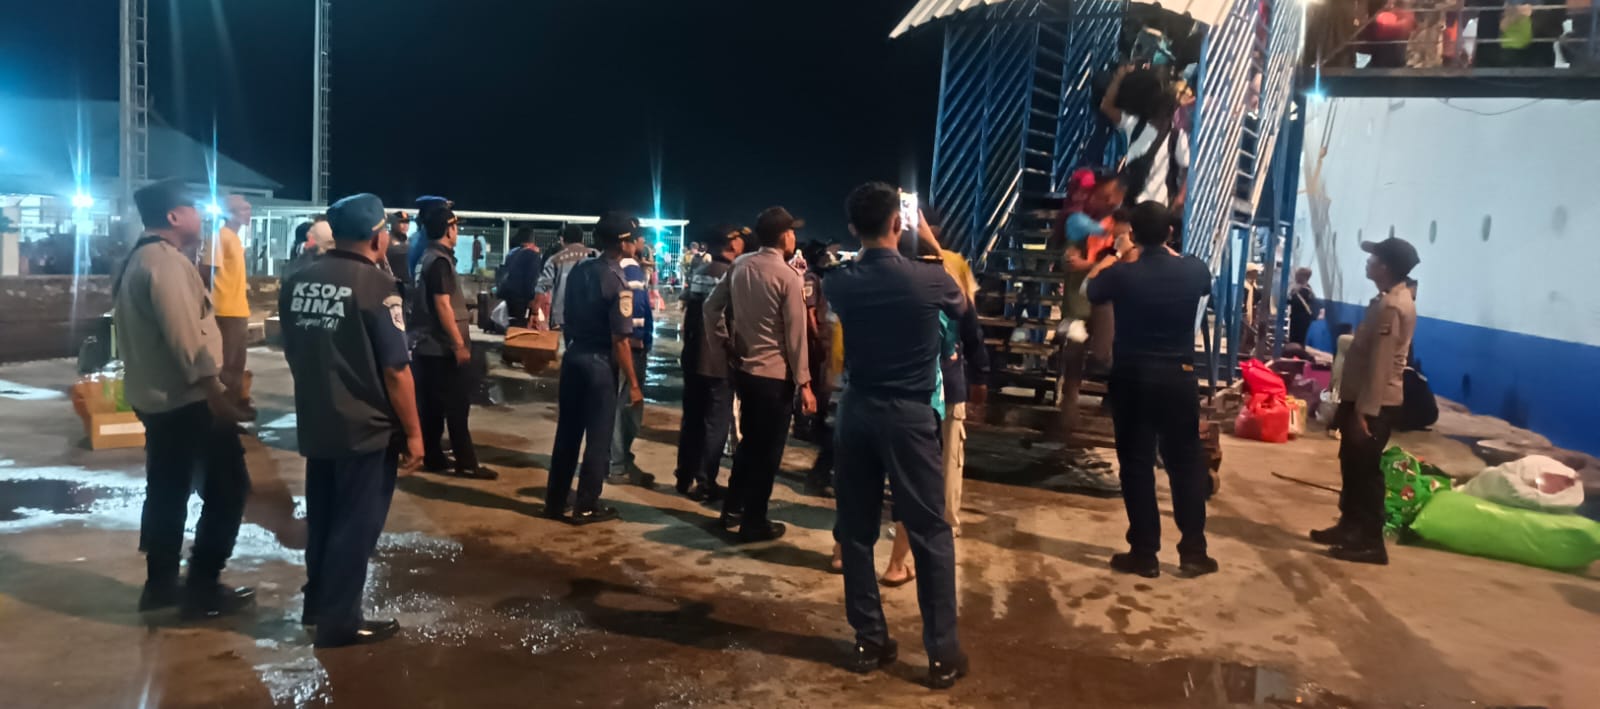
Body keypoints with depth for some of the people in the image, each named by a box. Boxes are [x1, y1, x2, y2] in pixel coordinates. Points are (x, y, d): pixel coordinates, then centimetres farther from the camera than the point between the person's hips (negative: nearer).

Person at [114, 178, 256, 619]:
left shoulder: (139, 261, 15)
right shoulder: (167, 261, -17)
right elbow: (185, 335, -24)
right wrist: (217, 391, -23)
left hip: (156, 395, 11)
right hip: (187, 398, -10)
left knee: (167, 491, 16)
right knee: (227, 488, -3)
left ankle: (160, 584, 24)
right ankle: (202, 589, 0)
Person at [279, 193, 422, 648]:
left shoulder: (298, 282, 3)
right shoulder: (376, 286, -17)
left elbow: (291, 353, 15)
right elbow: (396, 370, -17)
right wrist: (413, 433, -9)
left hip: (315, 424, 7)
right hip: (366, 428, -7)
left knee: (322, 518, 20)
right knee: (356, 524, 5)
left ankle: (317, 603, 34)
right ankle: (340, 620, 12)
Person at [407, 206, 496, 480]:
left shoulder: (426, 259, 13)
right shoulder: (440, 261, -16)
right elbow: (442, 306, -21)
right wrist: (459, 344, -20)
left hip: (429, 345, 9)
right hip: (444, 347, -9)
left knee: (431, 405, 11)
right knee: (457, 406, -4)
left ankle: (432, 457, 17)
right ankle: (466, 463, 0)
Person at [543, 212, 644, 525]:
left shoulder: (578, 270, 4)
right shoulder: (617, 282, -17)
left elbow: (566, 319, 11)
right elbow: (620, 339, -18)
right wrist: (633, 384, -13)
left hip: (573, 356, 7)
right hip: (600, 362, -7)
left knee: (567, 432, 15)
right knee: (598, 437, 6)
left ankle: (555, 502, 24)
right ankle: (586, 507, 14)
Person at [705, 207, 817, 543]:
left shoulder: (740, 265, 2)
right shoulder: (789, 277, -15)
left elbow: (712, 306, 7)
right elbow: (796, 335, -14)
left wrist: (724, 342, 16)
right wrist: (804, 382, -9)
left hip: (744, 368, 7)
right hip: (776, 375, -6)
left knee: (749, 440, 22)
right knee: (768, 449, 6)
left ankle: (732, 509, 31)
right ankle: (754, 522, 14)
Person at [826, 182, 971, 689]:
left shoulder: (840, 283, -2)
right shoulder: (930, 279, -10)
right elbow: (962, 311, 14)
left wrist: (864, 249, 23)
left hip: (857, 412, 3)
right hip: (910, 415, -3)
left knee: (856, 530, 12)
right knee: (930, 533, 4)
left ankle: (870, 641, 20)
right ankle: (942, 652, 9)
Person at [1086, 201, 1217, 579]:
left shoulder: (1122, 273, -12)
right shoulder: (1194, 270, -5)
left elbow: (1092, 293, 10)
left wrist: (1122, 260, 20)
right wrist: (1170, 253, 29)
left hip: (1132, 378, -2)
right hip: (1179, 377, 2)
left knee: (1137, 464, 5)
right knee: (1186, 462, 11)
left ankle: (1144, 553, 8)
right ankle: (1193, 551, 15)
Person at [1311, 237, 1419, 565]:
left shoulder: (1391, 307, -20)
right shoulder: (1393, 299, 12)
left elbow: (1379, 365, -23)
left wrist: (1364, 411, -23)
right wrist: (1352, 404, 21)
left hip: (1375, 404, -10)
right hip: (1365, 399, 10)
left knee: (1365, 470, -3)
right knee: (1352, 465, 17)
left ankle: (1371, 542, 4)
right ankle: (1350, 526, 28)